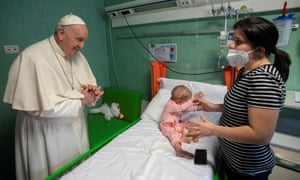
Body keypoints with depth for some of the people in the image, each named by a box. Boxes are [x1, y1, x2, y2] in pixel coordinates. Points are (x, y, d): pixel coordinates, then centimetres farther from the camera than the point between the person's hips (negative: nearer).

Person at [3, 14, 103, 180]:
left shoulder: (76, 55, 2)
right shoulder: (32, 57, -20)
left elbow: (89, 85, 10)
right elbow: (42, 107, -25)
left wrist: (92, 92, -13)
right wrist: (80, 100, -20)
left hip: (76, 128, 6)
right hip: (46, 134, -6)